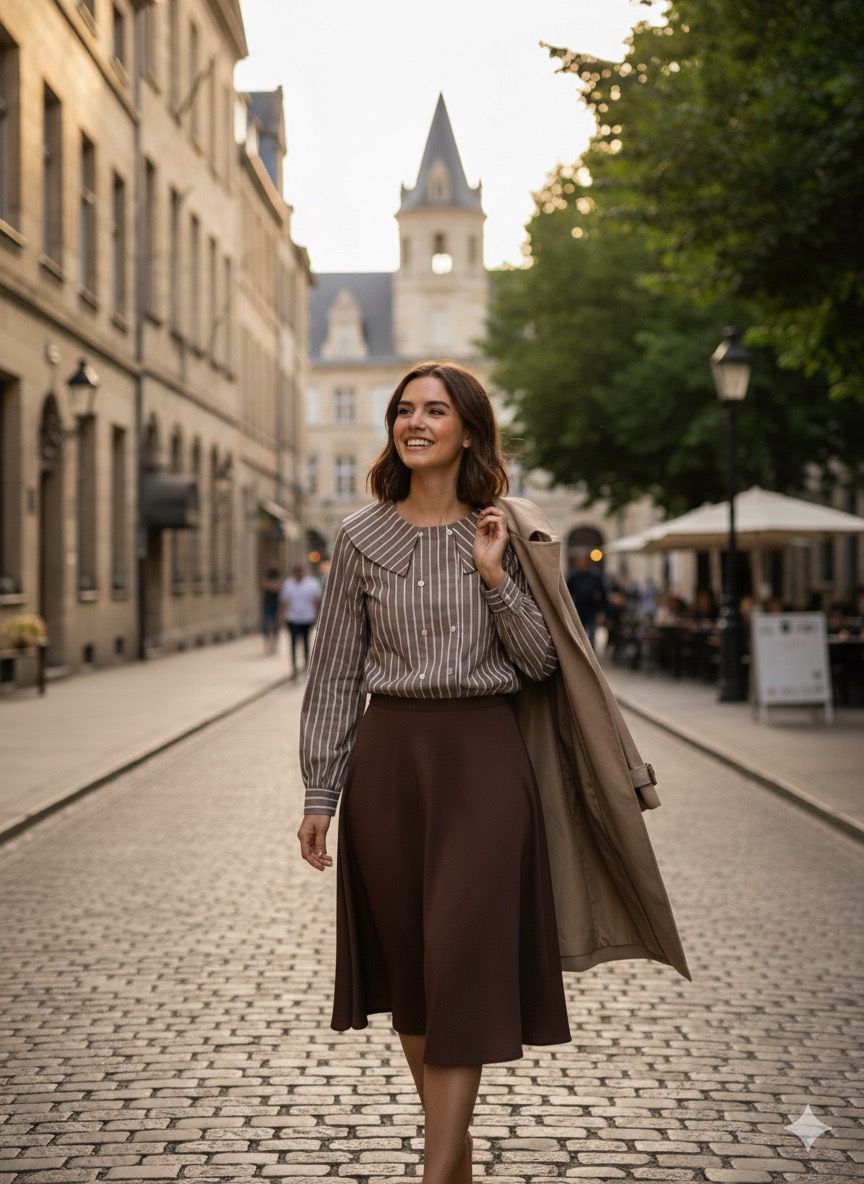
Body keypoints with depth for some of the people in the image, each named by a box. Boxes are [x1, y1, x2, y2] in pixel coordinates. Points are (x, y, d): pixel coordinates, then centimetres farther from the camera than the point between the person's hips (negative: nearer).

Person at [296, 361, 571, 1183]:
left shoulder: (504, 535, 2)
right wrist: (318, 793, 1)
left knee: (465, 961, -6)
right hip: (388, 755, 2)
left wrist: (494, 576, -12)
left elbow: (539, 663, 0)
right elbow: (336, 671, 4)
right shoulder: (362, 537, 3)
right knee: (405, 963, 8)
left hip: (482, 756, -2)